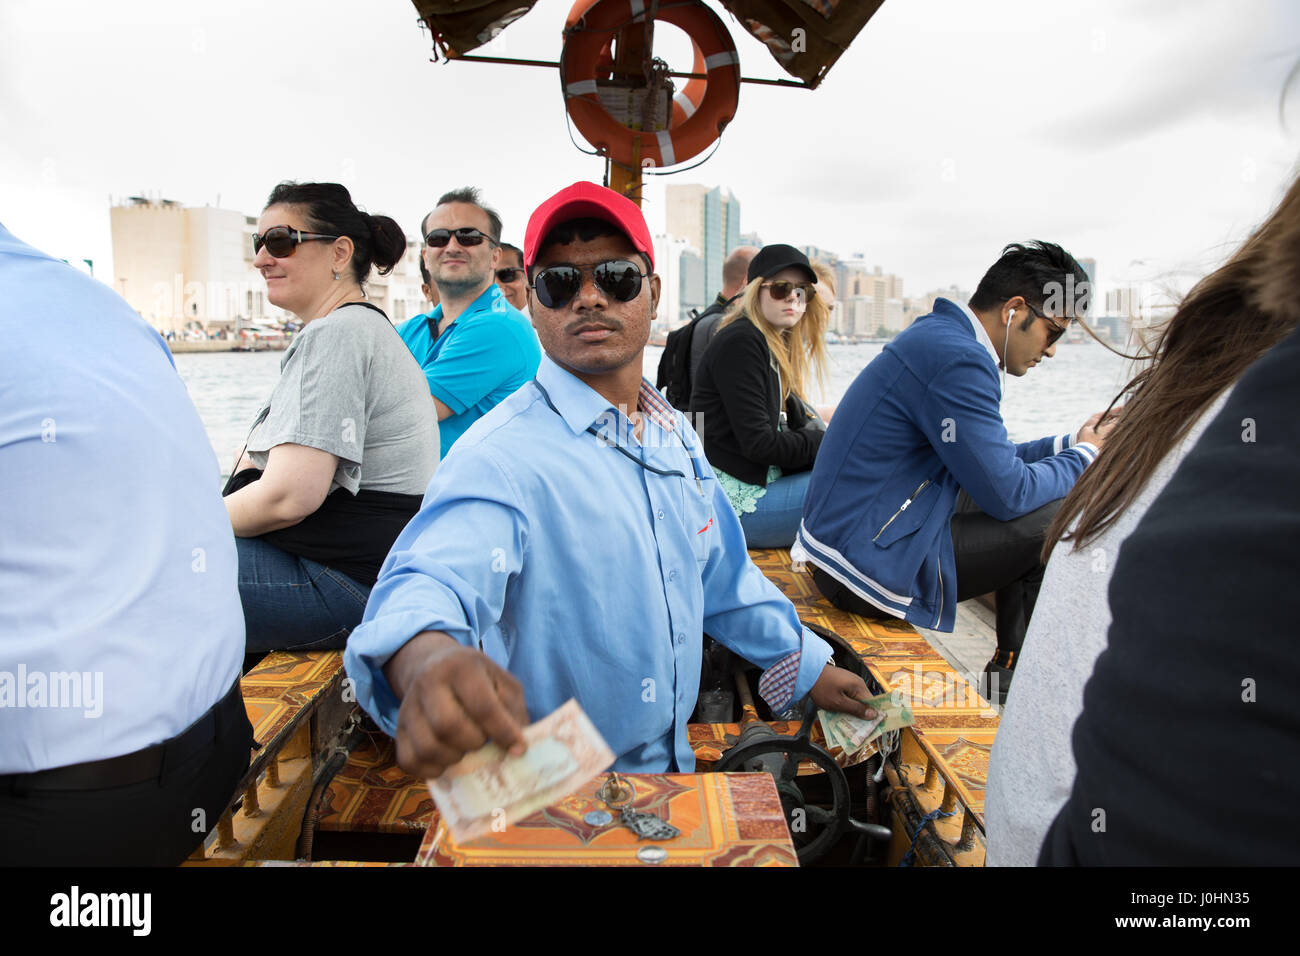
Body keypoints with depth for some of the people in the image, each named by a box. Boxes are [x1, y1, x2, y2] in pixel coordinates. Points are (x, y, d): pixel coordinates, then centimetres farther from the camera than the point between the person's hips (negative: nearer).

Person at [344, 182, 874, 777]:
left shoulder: (674, 434, 7)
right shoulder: (502, 455, -17)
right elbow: (433, 578, -36)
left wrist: (808, 666, 24)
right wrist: (429, 658, -57)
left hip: (674, 765, 4)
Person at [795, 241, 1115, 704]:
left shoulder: (937, 336, 13)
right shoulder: (957, 358, -20)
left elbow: (987, 457, 23)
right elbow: (1007, 494, -15)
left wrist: (1071, 441, 17)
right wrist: (1084, 455, 2)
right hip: (872, 563, -11)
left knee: (1031, 515, 20)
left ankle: (1010, 675, 27)